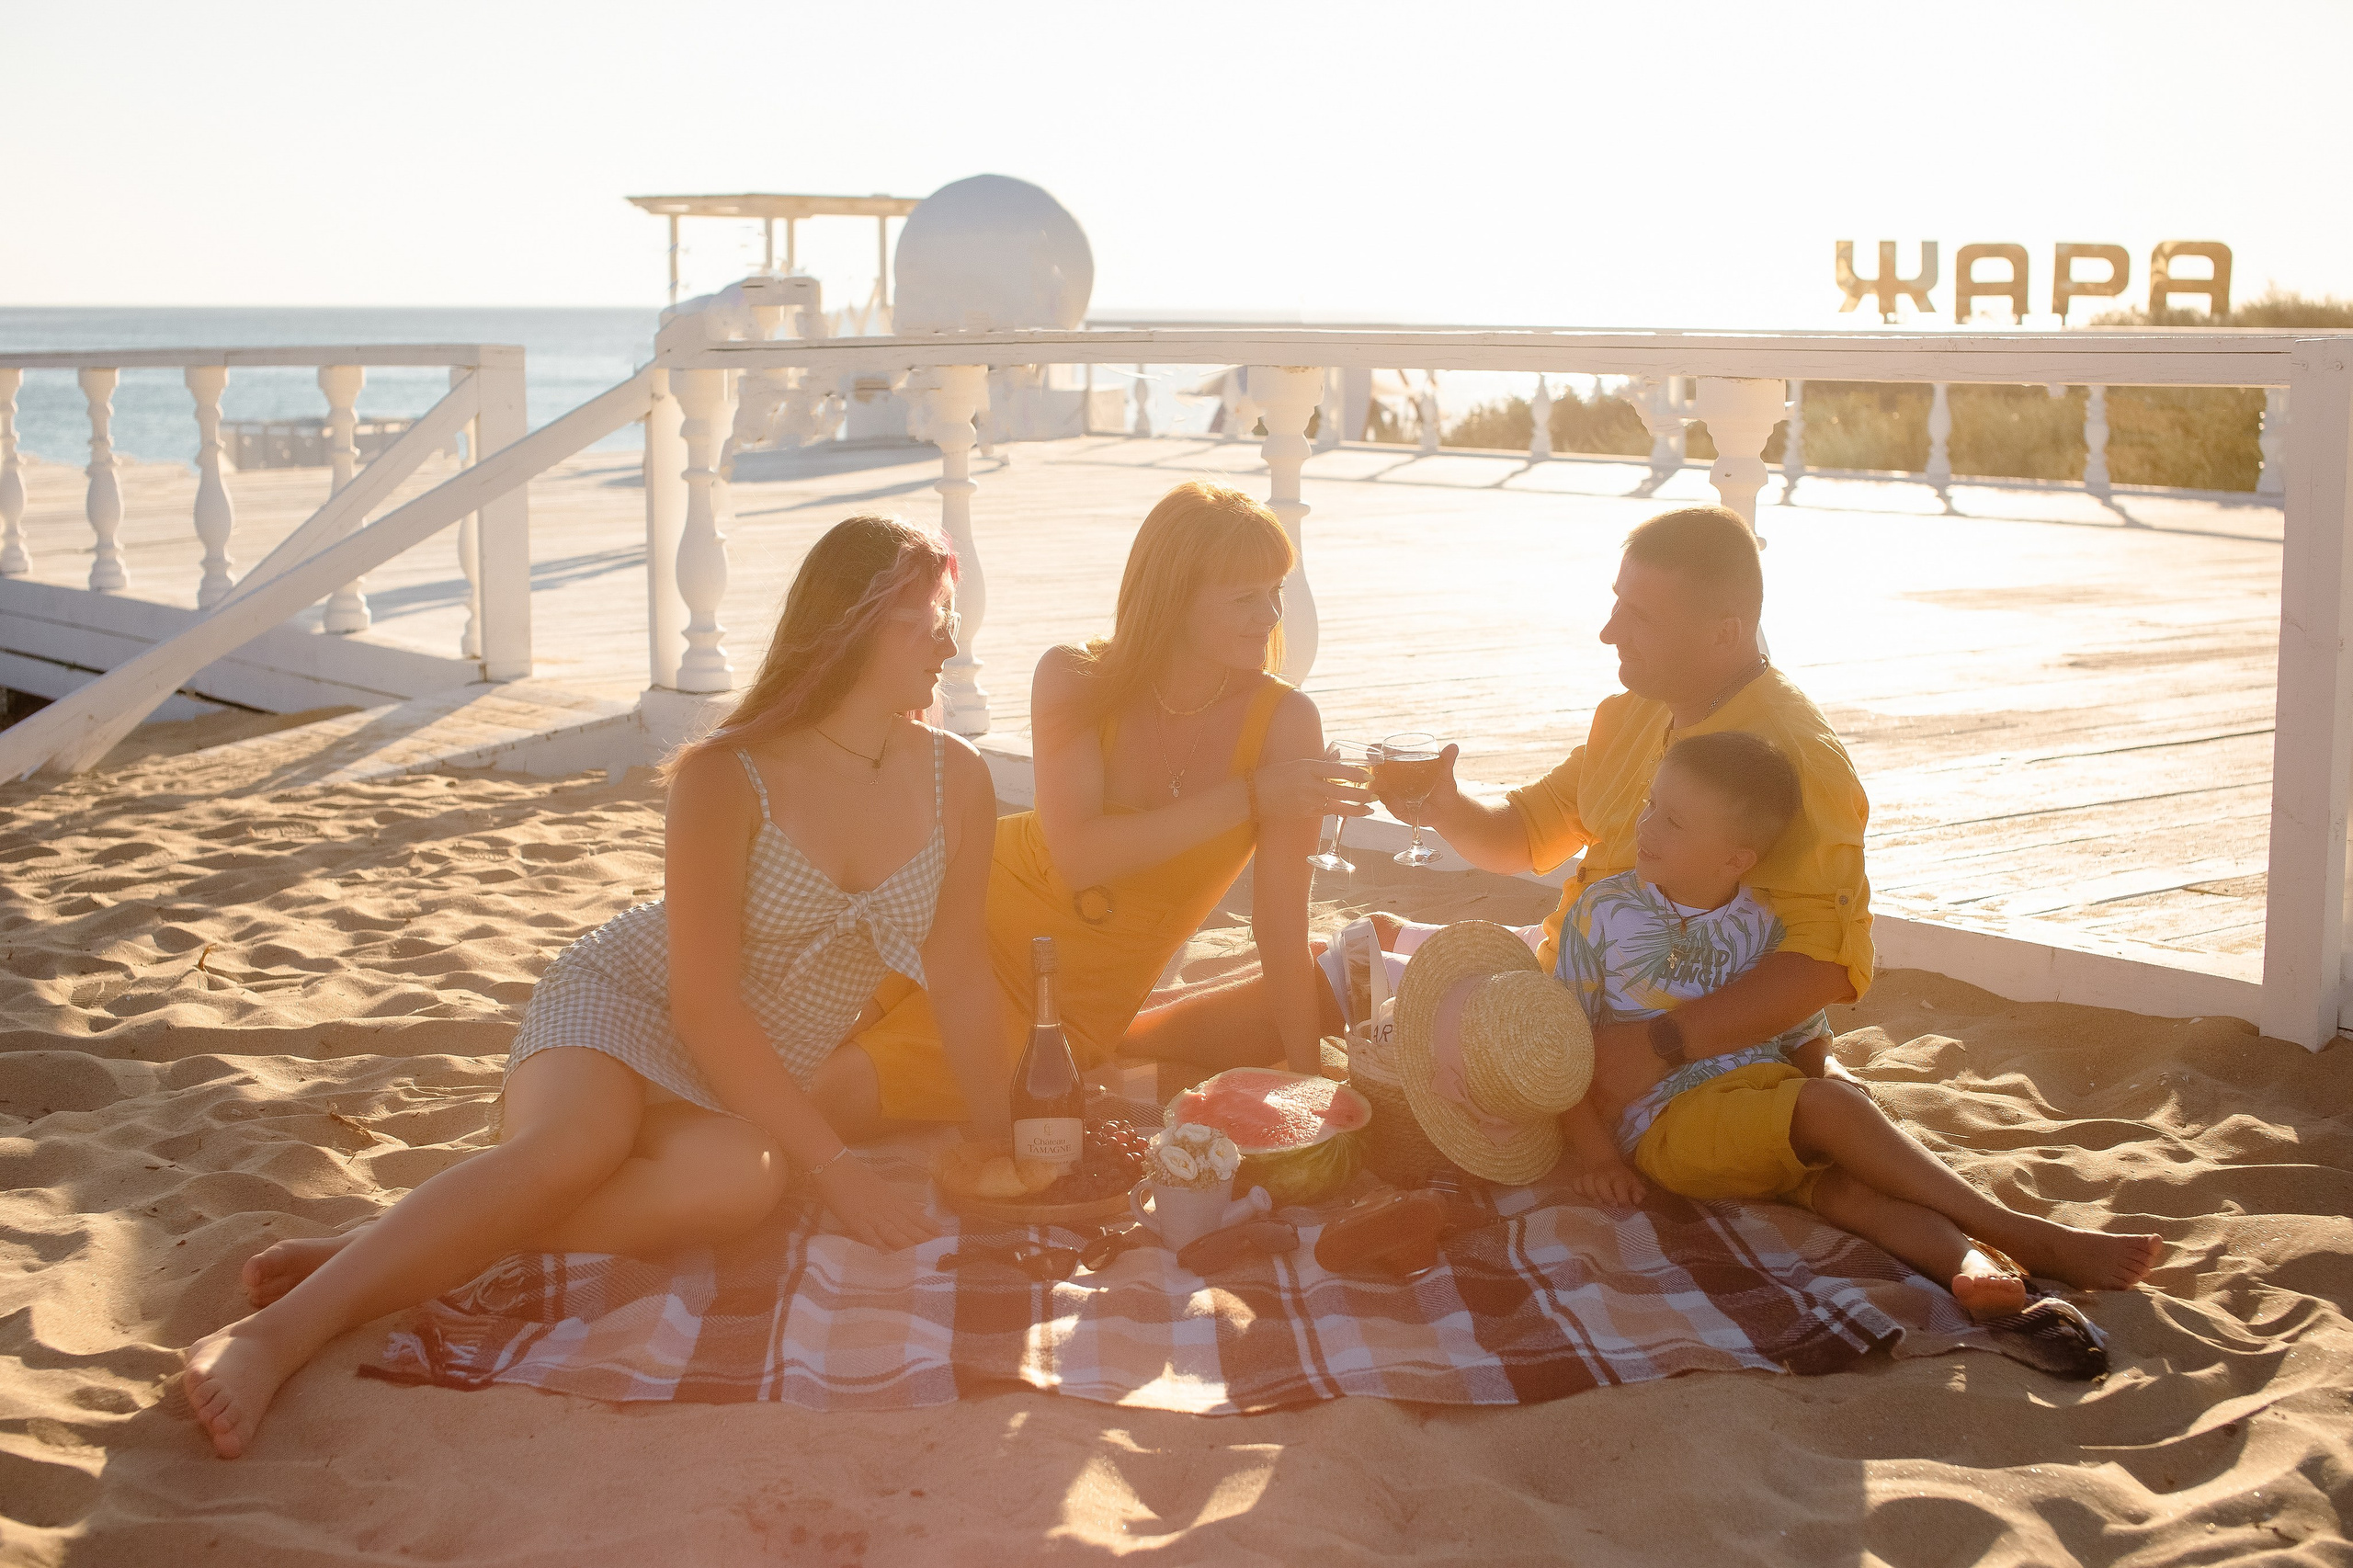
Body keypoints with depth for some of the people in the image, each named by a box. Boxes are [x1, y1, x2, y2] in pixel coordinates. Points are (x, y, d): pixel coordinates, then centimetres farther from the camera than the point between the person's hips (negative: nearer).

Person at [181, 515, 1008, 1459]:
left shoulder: (956, 782, -2)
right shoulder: (726, 778, -16)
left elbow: (960, 981, 5)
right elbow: (706, 1006, -18)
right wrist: (830, 1162, -22)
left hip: (764, 1082, 3)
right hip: (621, 1004, -3)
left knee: (739, 1180, -35)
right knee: (576, 1144, -39)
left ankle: (384, 1251, -33)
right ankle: (275, 1333, -42)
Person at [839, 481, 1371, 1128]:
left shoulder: (1285, 723, -16)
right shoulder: (1073, 680, -12)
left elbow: (1281, 921, -16)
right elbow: (1078, 855, -27)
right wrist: (1249, 797, -31)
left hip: (1085, 1003, -1)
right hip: (980, 921, 2)